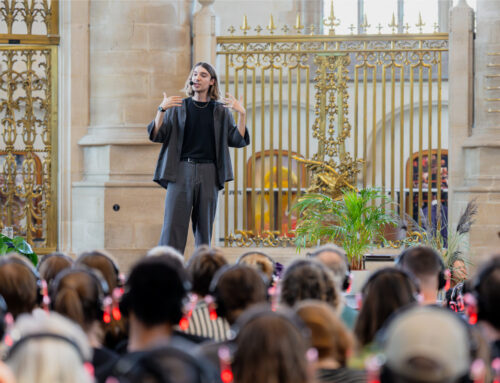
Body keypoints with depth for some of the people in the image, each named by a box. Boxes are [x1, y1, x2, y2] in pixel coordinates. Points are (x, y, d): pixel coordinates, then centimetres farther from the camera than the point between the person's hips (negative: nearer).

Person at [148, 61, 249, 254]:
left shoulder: (220, 111, 12)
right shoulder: (178, 107, 10)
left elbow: (238, 140, 5)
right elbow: (157, 135, 2)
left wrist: (242, 114, -10)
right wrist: (161, 110, -14)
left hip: (208, 174, 1)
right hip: (181, 171, -1)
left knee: (204, 227, 1)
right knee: (174, 224, -8)